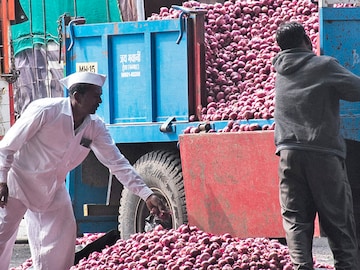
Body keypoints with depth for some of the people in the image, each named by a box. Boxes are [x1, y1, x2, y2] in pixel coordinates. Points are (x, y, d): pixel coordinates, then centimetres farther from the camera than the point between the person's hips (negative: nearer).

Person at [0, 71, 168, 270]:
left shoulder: (95, 127, -8)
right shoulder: (45, 111, -24)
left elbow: (117, 162, -6)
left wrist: (147, 195, -14)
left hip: (52, 188, 6)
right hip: (18, 180, -6)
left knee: (63, 237, 0)